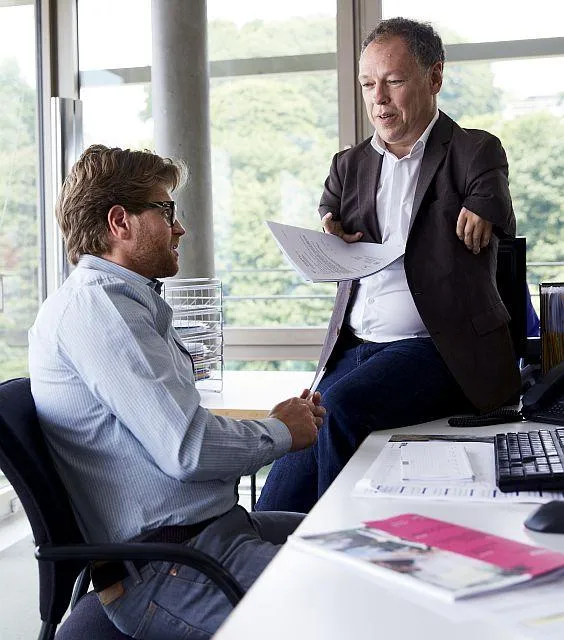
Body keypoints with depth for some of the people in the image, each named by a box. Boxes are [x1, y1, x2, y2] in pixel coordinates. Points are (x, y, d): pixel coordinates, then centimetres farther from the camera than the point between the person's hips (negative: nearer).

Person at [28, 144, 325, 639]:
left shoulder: (127, 302, 20)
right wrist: (281, 432, -4)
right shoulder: (94, 303, -15)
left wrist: (272, 422, 9)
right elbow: (188, 448, -21)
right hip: (163, 573, -11)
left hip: (205, 529, 11)